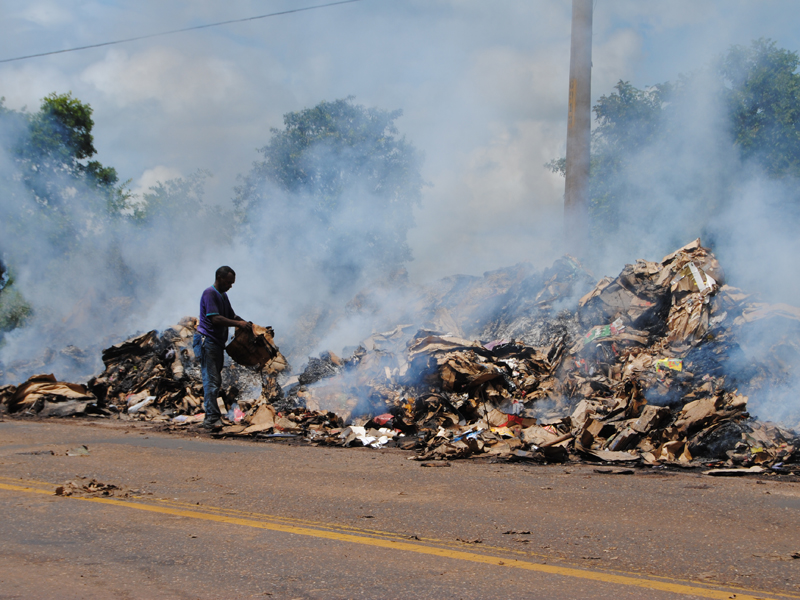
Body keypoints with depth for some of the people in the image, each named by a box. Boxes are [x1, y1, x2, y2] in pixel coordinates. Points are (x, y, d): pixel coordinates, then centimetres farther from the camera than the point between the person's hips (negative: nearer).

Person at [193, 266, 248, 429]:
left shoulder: (223, 296, 19)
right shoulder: (209, 293, -12)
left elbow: (231, 315, 26)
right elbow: (215, 318, -21)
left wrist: (246, 324, 8)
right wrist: (238, 324, -19)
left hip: (217, 343, 10)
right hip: (207, 341, -10)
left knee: (216, 381, 10)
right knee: (211, 380, -13)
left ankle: (211, 417, 13)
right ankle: (212, 417, -16)